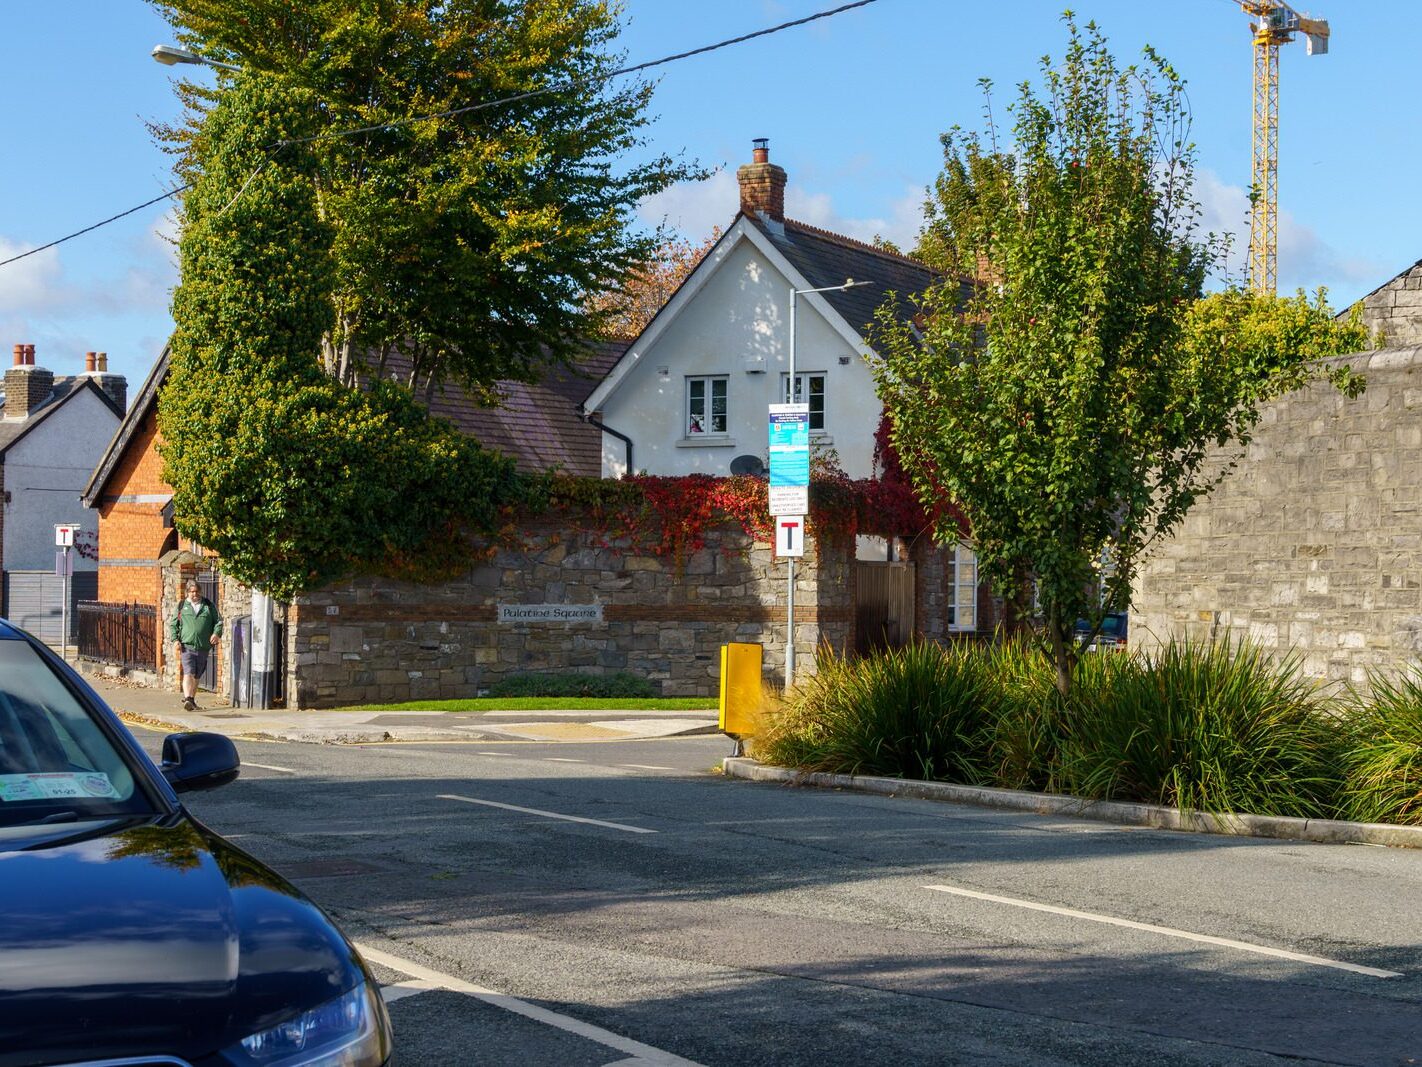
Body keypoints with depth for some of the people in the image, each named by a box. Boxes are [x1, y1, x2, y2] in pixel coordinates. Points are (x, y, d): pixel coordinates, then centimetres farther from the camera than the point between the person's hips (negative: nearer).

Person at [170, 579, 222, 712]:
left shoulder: (208, 606, 12)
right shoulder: (182, 606, 9)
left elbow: (218, 621, 12)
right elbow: (173, 625, 10)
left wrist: (216, 633, -8)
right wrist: (175, 640, -4)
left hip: (203, 647, 2)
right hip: (186, 646, -2)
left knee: (196, 676, 11)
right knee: (188, 673, -17)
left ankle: (191, 699, 24)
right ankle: (187, 699, -27)